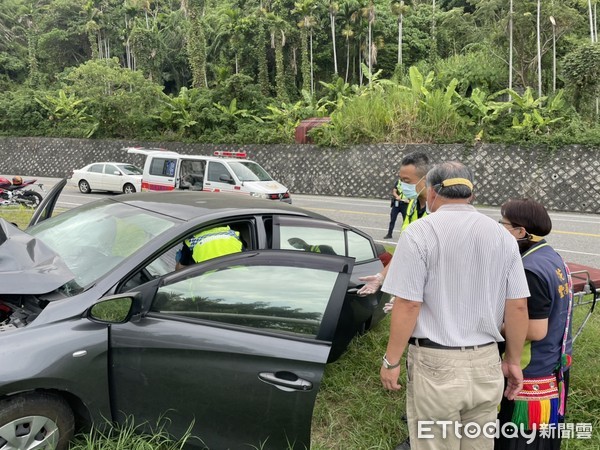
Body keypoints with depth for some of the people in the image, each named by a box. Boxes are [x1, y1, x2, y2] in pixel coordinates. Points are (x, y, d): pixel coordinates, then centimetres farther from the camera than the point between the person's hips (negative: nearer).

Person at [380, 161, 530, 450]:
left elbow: (408, 305, -15)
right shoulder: (502, 235, 4)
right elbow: (518, 306, 4)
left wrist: (391, 360, -5)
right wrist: (513, 360, 15)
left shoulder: (420, 233, -10)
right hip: (486, 363, 5)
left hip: (436, 363, -4)